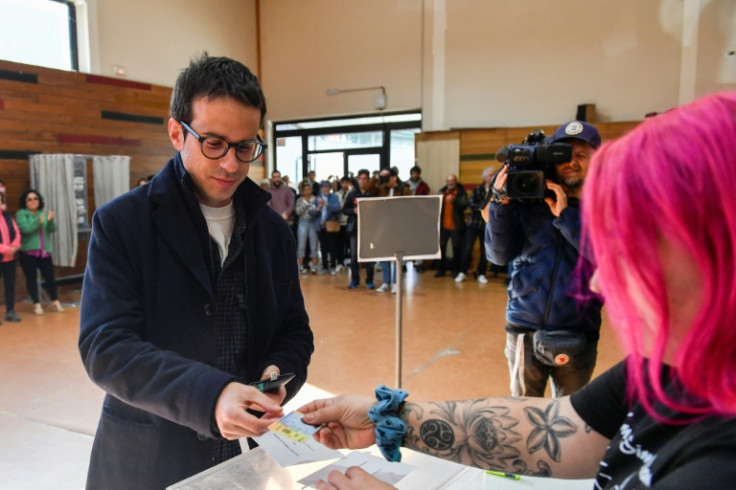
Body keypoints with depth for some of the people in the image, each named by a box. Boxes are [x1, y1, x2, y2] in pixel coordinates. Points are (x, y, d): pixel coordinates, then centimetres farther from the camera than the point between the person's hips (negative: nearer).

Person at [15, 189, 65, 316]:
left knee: (50, 276, 3)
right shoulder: (21, 214, -1)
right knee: (31, 278, 2)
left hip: (44, 252, 3)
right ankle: (37, 304, 9)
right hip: (28, 252, -3)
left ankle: (55, 302, 13)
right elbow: (25, 229, -17)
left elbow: (52, 230, 1)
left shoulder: (44, 213, 11)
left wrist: (51, 220, -19)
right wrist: (39, 220, -29)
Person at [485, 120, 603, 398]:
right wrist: (501, 202, -18)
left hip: (578, 338, 0)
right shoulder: (528, 200, -1)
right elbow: (500, 254, -7)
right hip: (525, 331, 0)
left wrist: (565, 214, -21)